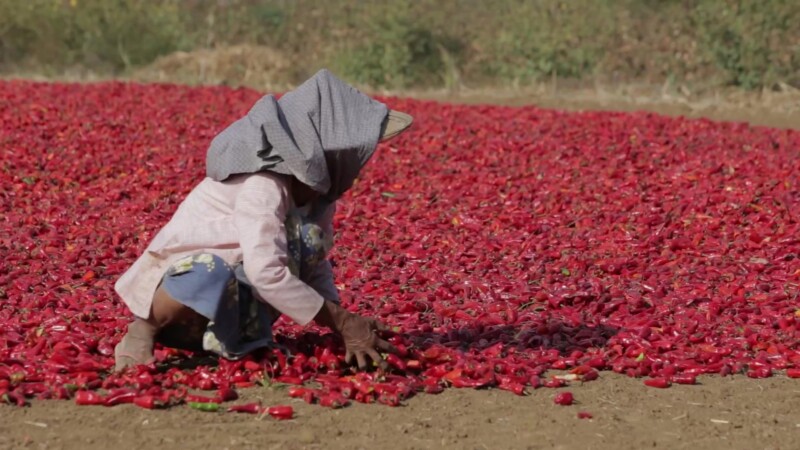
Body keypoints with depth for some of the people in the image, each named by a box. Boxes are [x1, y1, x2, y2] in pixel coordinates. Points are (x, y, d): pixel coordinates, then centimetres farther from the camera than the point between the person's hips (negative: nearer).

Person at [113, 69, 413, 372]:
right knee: (211, 276, -40)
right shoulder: (264, 185, -27)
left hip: (236, 293, 8)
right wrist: (342, 323, -29)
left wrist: (345, 325, -15)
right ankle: (144, 329, -13)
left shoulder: (315, 189, -1)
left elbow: (315, 266, 2)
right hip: (181, 277, -8)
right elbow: (265, 272, -35)